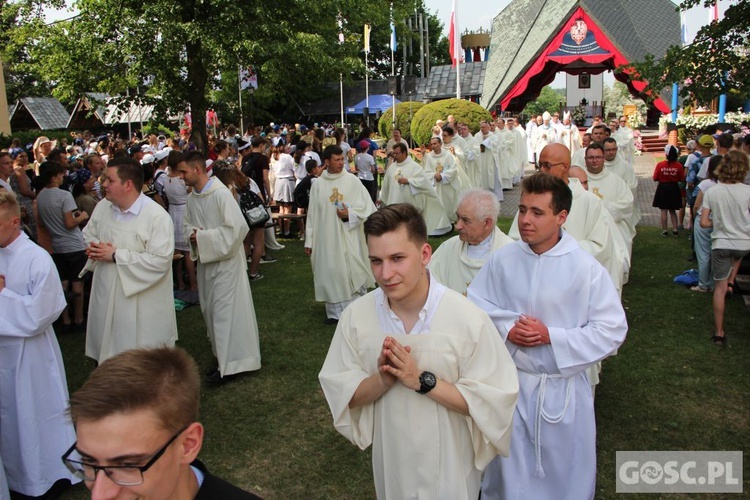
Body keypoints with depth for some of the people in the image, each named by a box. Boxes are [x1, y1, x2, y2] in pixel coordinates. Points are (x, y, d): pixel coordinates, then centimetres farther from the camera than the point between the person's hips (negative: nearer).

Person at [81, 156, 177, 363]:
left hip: (142, 302, -6)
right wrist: (93, 248, -5)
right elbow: (88, 234, 20)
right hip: (106, 294, 7)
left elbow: (160, 261, -26)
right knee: (108, 349, 21)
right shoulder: (102, 207, 2)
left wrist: (116, 255, -22)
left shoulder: (157, 216, -21)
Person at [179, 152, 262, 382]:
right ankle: (222, 355, 28)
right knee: (211, 310, 14)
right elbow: (187, 224, 18)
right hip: (204, 261, 8)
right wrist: (192, 234, -6)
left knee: (225, 310, -3)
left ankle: (230, 363, 7)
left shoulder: (221, 194, -18)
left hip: (225, 261, -8)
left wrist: (203, 237, -18)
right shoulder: (191, 198, 4)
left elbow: (237, 227, -22)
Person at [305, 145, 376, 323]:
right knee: (330, 273, 5)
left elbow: (366, 205, 0)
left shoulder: (352, 180, -1)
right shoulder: (318, 184, 2)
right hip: (327, 237, 1)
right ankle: (335, 312, 16)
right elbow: (312, 214, 5)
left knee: (353, 271, 2)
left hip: (349, 235, -1)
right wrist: (309, 241, 4)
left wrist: (350, 214, -15)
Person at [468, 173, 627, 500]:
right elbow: (475, 307, 3)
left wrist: (551, 336, -20)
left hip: (563, 389, -2)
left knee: (565, 470, 18)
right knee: (510, 469, 21)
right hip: (510, 383, 2)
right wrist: (506, 330, -15)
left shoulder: (585, 268, -15)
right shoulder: (503, 260, -7)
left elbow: (612, 329, -13)